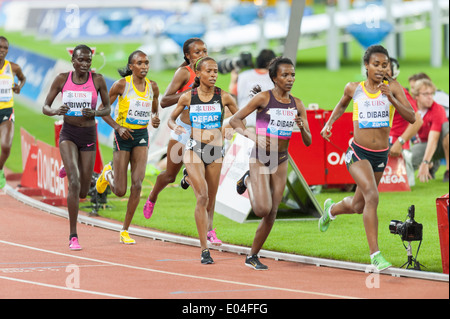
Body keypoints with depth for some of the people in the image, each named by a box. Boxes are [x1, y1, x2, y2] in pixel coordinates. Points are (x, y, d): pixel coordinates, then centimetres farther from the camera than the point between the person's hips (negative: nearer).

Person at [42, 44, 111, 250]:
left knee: (83, 192, 7)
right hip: (68, 133, -2)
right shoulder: (62, 79, -3)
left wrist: (95, 112, -17)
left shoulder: (97, 80, -3)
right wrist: (56, 111, -21)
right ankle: (73, 236, -15)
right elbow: (45, 107, 2)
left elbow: (107, 108, 5)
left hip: (89, 135, 2)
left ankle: (69, 169, 47)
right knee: (74, 183, -21)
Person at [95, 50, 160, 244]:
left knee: (137, 183, -13)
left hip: (142, 136, 3)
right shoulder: (121, 85, -9)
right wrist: (117, 127, -18)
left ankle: (125, 230, -2)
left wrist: (155, 120, -4)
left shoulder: (152, 87, 4)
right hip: (123, 136, -3)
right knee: (120, 191, -2)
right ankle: (108, 174, 36)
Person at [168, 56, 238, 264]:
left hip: (215, 152, 2)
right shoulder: (188, 97, 2)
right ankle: (204, 250, -17)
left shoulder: (223, 97, 2)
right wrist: (175, 127, -9)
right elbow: (171, 119, 13)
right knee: (202, 197, -16)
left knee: (210, 202, 8)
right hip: (194, 149, -2)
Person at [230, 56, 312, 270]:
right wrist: (253, 136, -23)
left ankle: (252, 256, 18)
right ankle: (248, 181, 15)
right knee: (263, 209, -16)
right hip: (260, 158, -5)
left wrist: (302, 127, -16)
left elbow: (308, 142, 5)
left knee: (272, 214, 3)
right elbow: (234, 120, -8)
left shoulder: (297, 105, 4)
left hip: (281, 161, 5)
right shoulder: (263, 98, -9)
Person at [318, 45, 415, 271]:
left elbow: (411, 118, -14)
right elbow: (342, 104, 23)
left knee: (358, 206, 18)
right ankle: (375, 254, -22)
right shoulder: (354, 88, -1)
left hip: (380, 156, 3)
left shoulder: (392, 87, -5)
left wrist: (391, 99, -25)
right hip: (358, 153, -2)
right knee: (372, 195, -25)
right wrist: (329, 123, 10)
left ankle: (331, 209, 54)